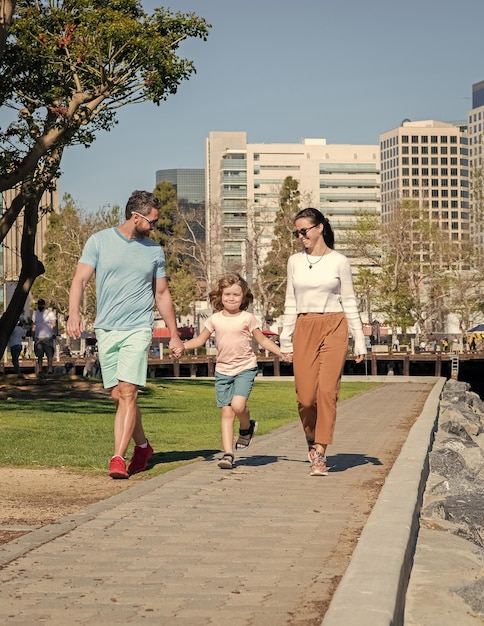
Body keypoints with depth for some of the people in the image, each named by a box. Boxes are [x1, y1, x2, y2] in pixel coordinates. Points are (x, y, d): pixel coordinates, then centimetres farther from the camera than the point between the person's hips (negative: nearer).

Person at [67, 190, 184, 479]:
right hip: (106, 330, 1)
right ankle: (143, 445, 28)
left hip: (138, 330, -1)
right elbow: (80, 280, -2)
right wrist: (74, 312, -20)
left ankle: (118, 458, -16)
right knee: (118, 396, 7)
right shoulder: (99, 241, 3)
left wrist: (174, 335, 16)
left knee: (127, 393, -14)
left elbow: (162, 294, 16)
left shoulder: (155, 251, 9)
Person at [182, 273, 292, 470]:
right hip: (223, 370, 3)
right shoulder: (215, 319, 5)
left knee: (238, 404, -23)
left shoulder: (247, 318, -1)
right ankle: (228, 454, 0)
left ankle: (247, 427, 10)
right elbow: (200, 340, 14)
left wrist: (281, 352, -2)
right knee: (226, 412, -1)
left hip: (245, 368, -3)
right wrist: (181, 346, 0)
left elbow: (262, 339, 7)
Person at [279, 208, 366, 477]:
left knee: (327, 391, -11)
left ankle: (320, 454, -7)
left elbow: (349, 302, 4)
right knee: (306, 395, -3)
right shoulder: (295, 261, 9)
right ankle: (312, 438, 25)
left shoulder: (339, 261, 1)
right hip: (304, 329, 2)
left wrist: (360, 340, 2)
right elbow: (291, 303, 13)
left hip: (334, 328, -2)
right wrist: (286, 339, 10)